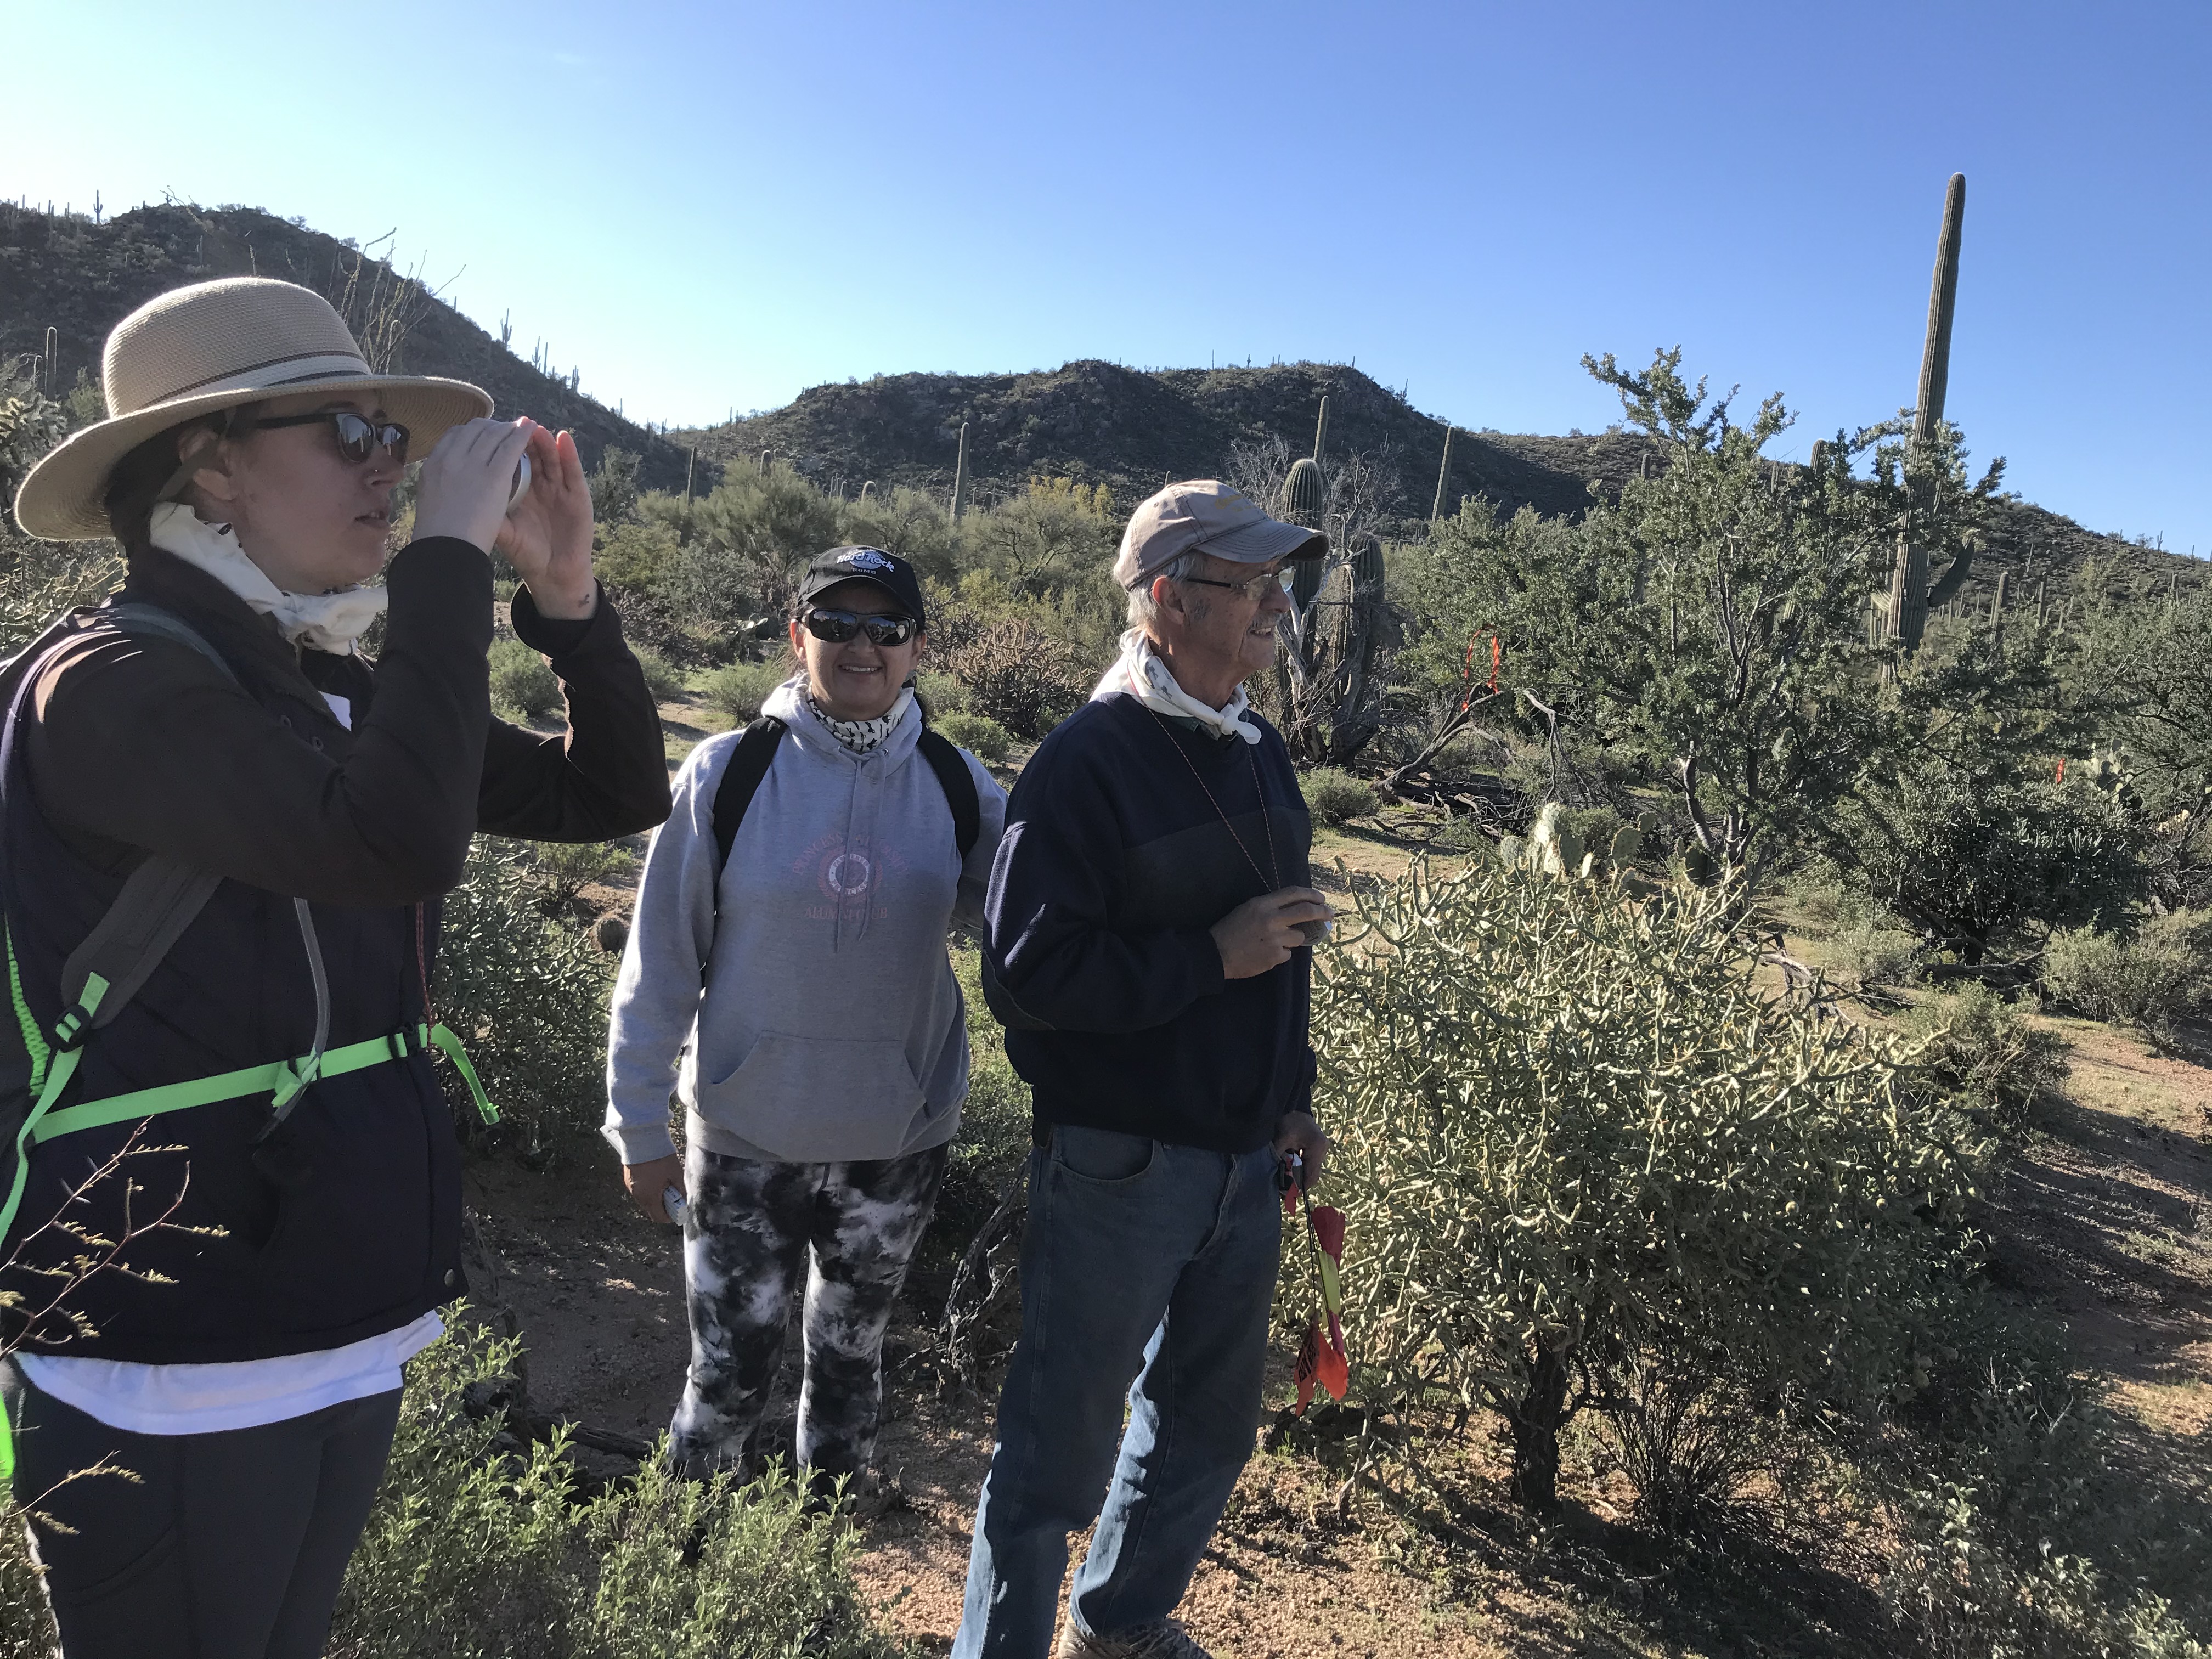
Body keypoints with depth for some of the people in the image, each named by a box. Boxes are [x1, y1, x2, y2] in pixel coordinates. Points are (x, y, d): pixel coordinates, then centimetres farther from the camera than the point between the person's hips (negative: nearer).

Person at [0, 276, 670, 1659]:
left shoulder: (341, 697, 6)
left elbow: (614, 795, 10)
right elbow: (397, 840, -34)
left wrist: (569, 595, -3)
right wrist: (449, 555, -24)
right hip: (176, 1377, -7)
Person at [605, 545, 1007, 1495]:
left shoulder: (955, 785, -5)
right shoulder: (729, 774, -10)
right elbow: (660, 962, -5)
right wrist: (640, 1128, -2)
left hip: (900, 1139, 2)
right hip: (746, 1139, -2)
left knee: (852, 1354, 20)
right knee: (730, 1370, 9)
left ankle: (834, 1500, 43)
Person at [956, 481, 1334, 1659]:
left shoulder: (1257, 750, 8)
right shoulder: (1087, 762, -17)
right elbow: (1026, 971, -23)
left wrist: (1290, 1098, 17)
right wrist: (1214, 955, -22)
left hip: (1243, 1161, 8)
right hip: (1119, 1164, -8)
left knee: (1209, 1425, 21)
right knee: (1063, 1439, 7)